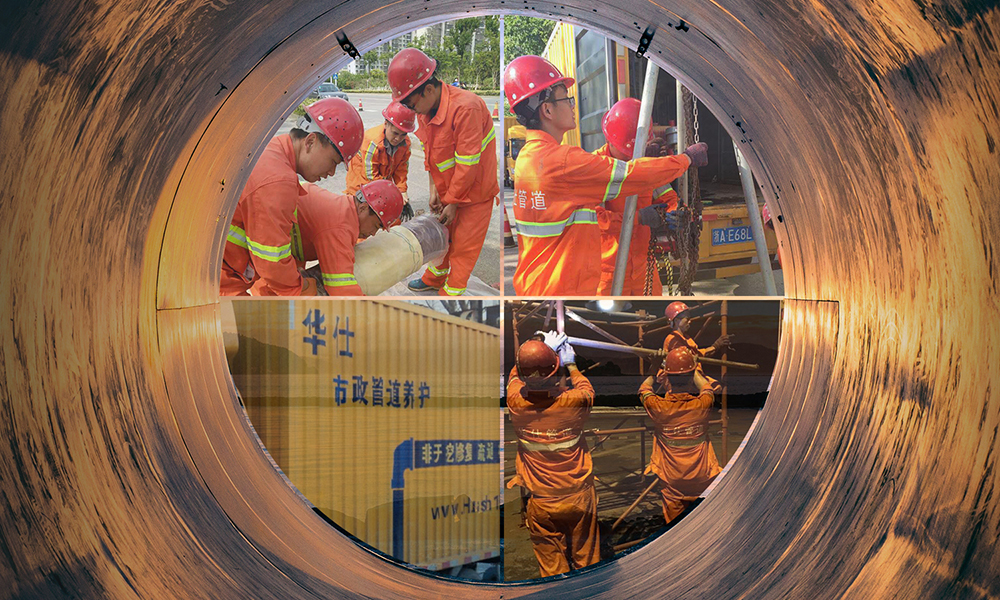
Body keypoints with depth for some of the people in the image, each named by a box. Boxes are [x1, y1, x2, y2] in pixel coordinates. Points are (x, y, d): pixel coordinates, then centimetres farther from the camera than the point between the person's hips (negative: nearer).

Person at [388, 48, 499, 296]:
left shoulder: (466, 108, -32)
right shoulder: (425, 108, -6)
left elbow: (467, 165, -28)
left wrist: (453, 203, -19)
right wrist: (434, 189, -1)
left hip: (475, 188, -7)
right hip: (447, 187, 7)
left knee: (463, 244, 4)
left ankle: (451, 291, 19)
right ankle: (435, 276, 42)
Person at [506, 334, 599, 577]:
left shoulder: (515, 402, -19)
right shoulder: (573, 401, -22)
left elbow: (516, 374, 6)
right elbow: (586, 389, 5)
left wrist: (545, 349, 15)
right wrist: (571, 364, 19)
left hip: (540, 503, 0)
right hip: (578, 497, 0)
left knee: (550, 563, 16)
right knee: (586, 555, 21)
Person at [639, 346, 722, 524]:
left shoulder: (658, 406, -16)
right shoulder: (703, 404, -14)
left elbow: (644, 389, 8)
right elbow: (707, 387, 12)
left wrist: (654, 370, 24)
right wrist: (694, 371, 29)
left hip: (671, 481, 0)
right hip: (702, 478, 1)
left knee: (674, 522, 14)